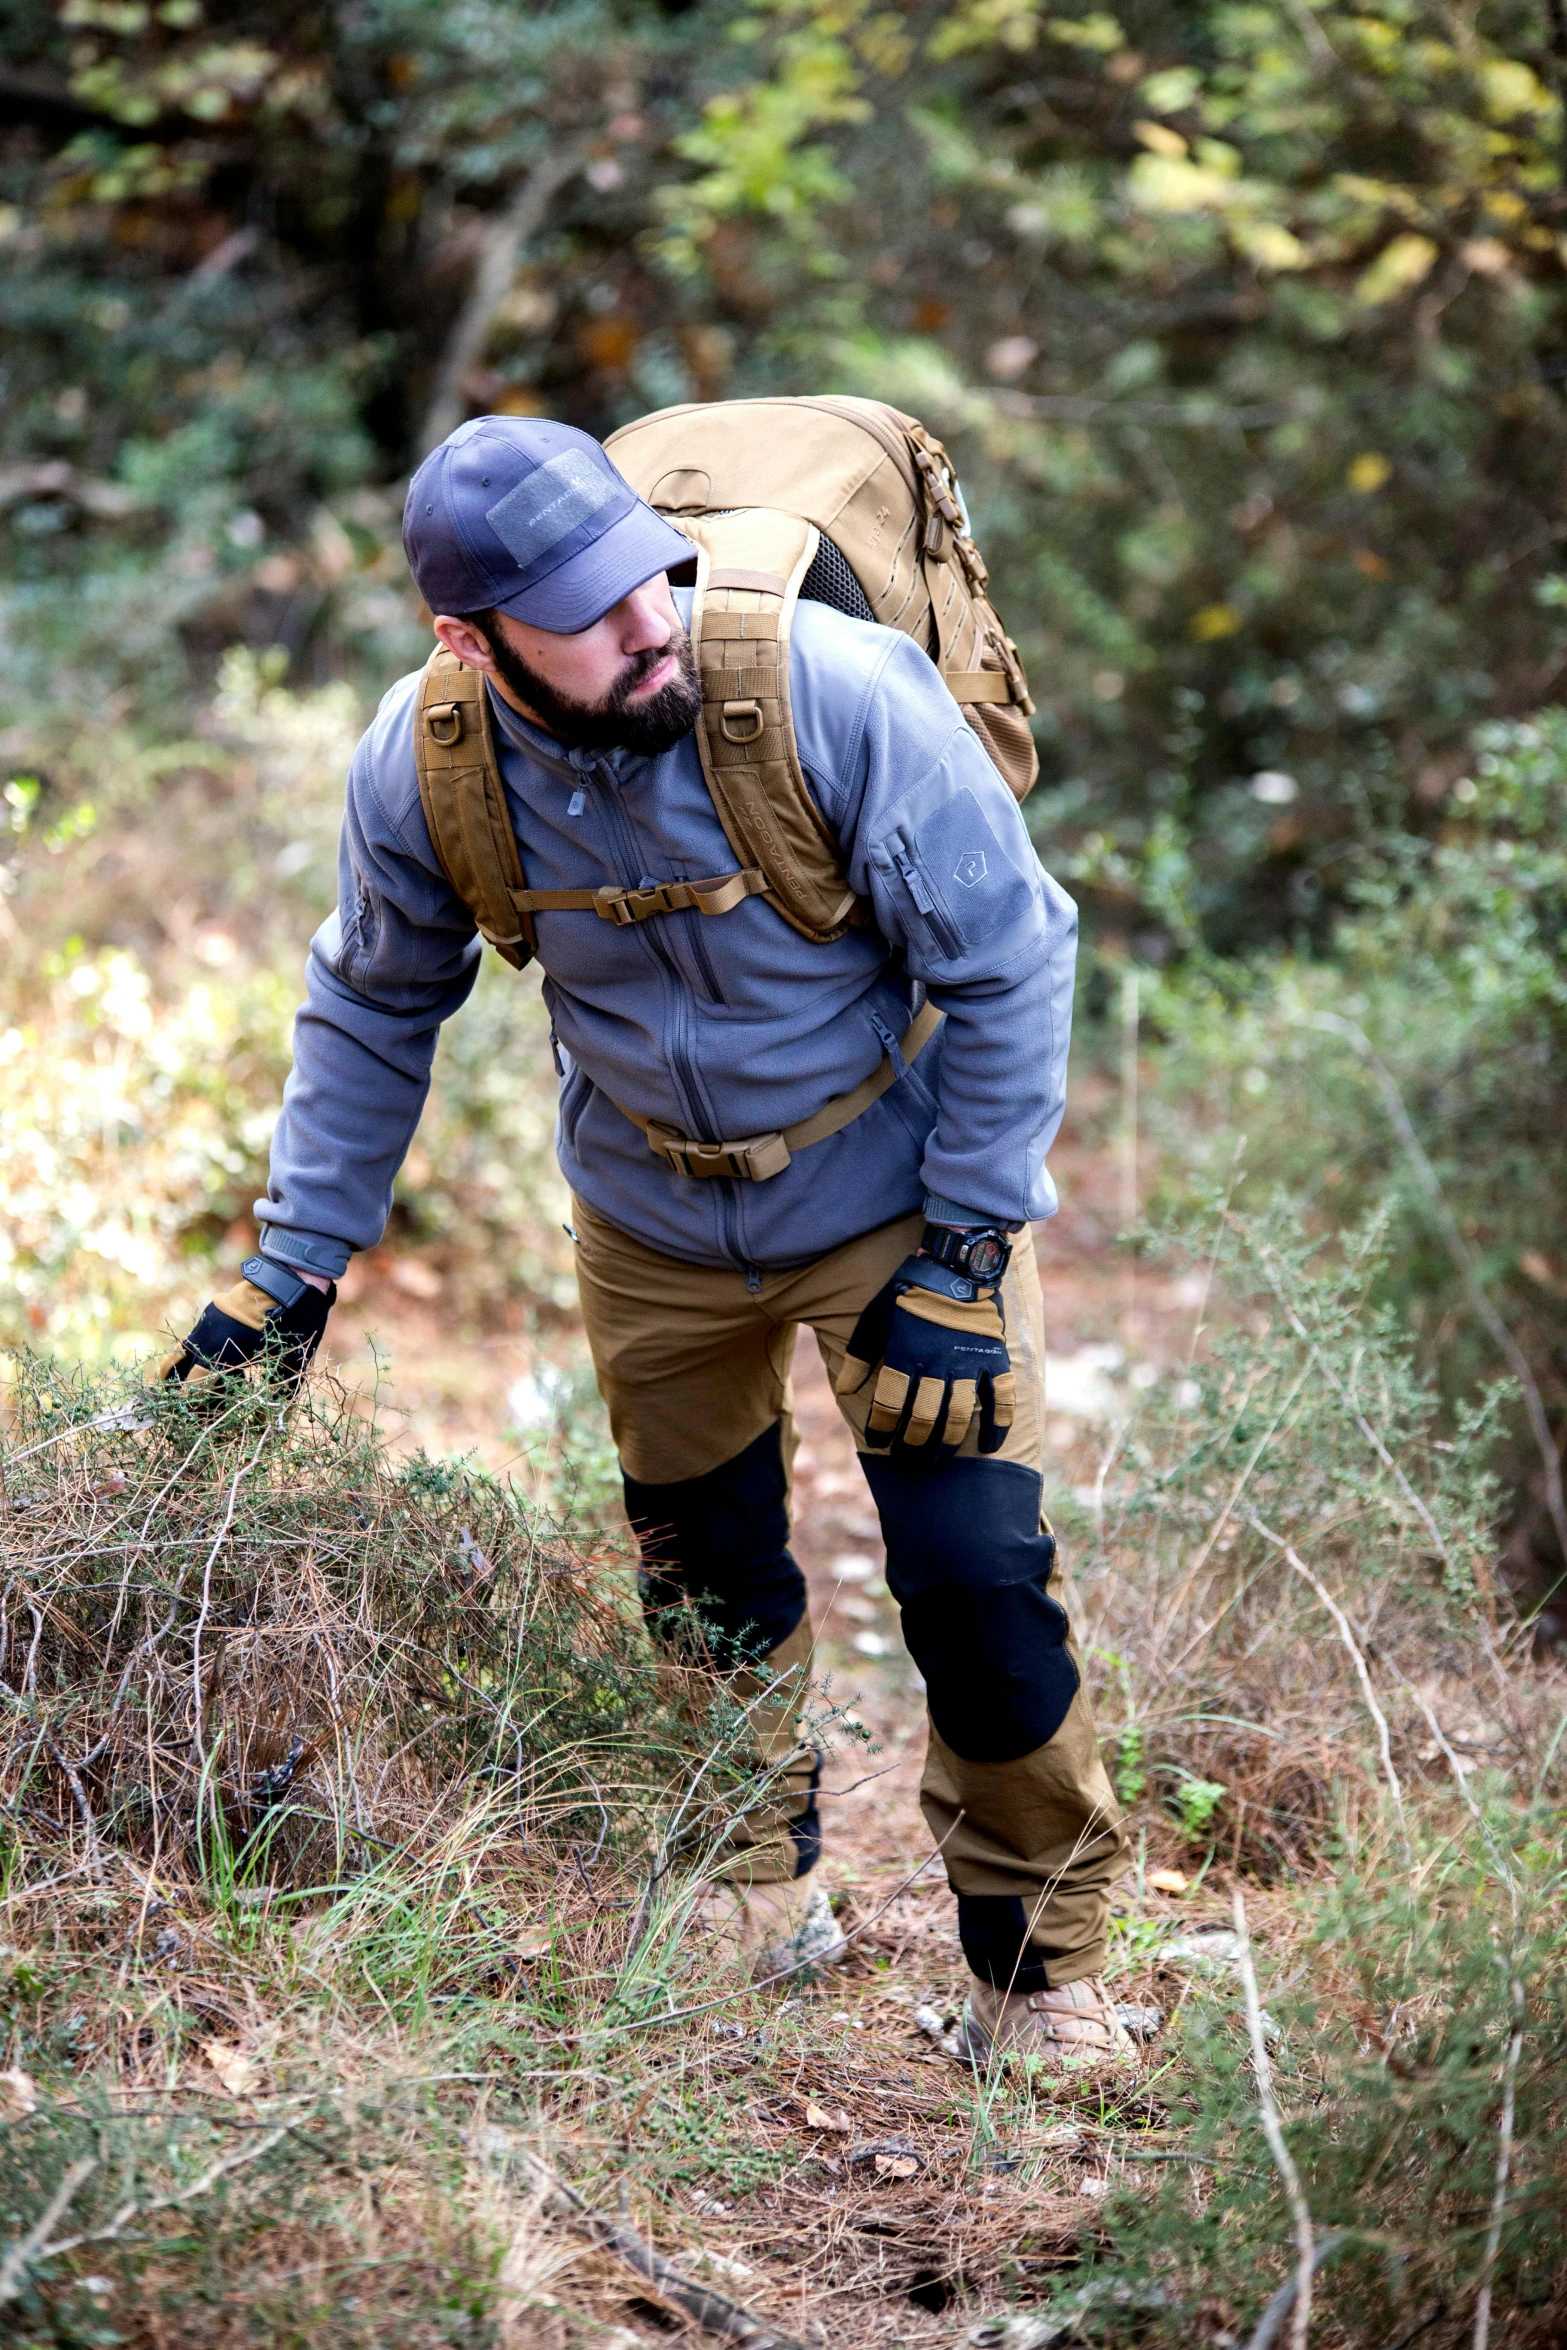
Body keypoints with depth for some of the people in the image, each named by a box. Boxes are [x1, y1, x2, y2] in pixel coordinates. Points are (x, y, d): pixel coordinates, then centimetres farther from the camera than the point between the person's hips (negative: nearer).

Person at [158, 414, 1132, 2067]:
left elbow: (1009, 964, -19)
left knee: (980, 1583, -8)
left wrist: (963, 1254, -18)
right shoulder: (421, 775, -20)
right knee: (707, 1583, 15)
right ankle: (761, 1890, 41)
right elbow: (371, 1012, 1)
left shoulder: (839, 697, -31)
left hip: (897, 1193, -3)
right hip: (651, 1225, 3)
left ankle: (1043, 1963, 13)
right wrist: (292, 1264, -1)